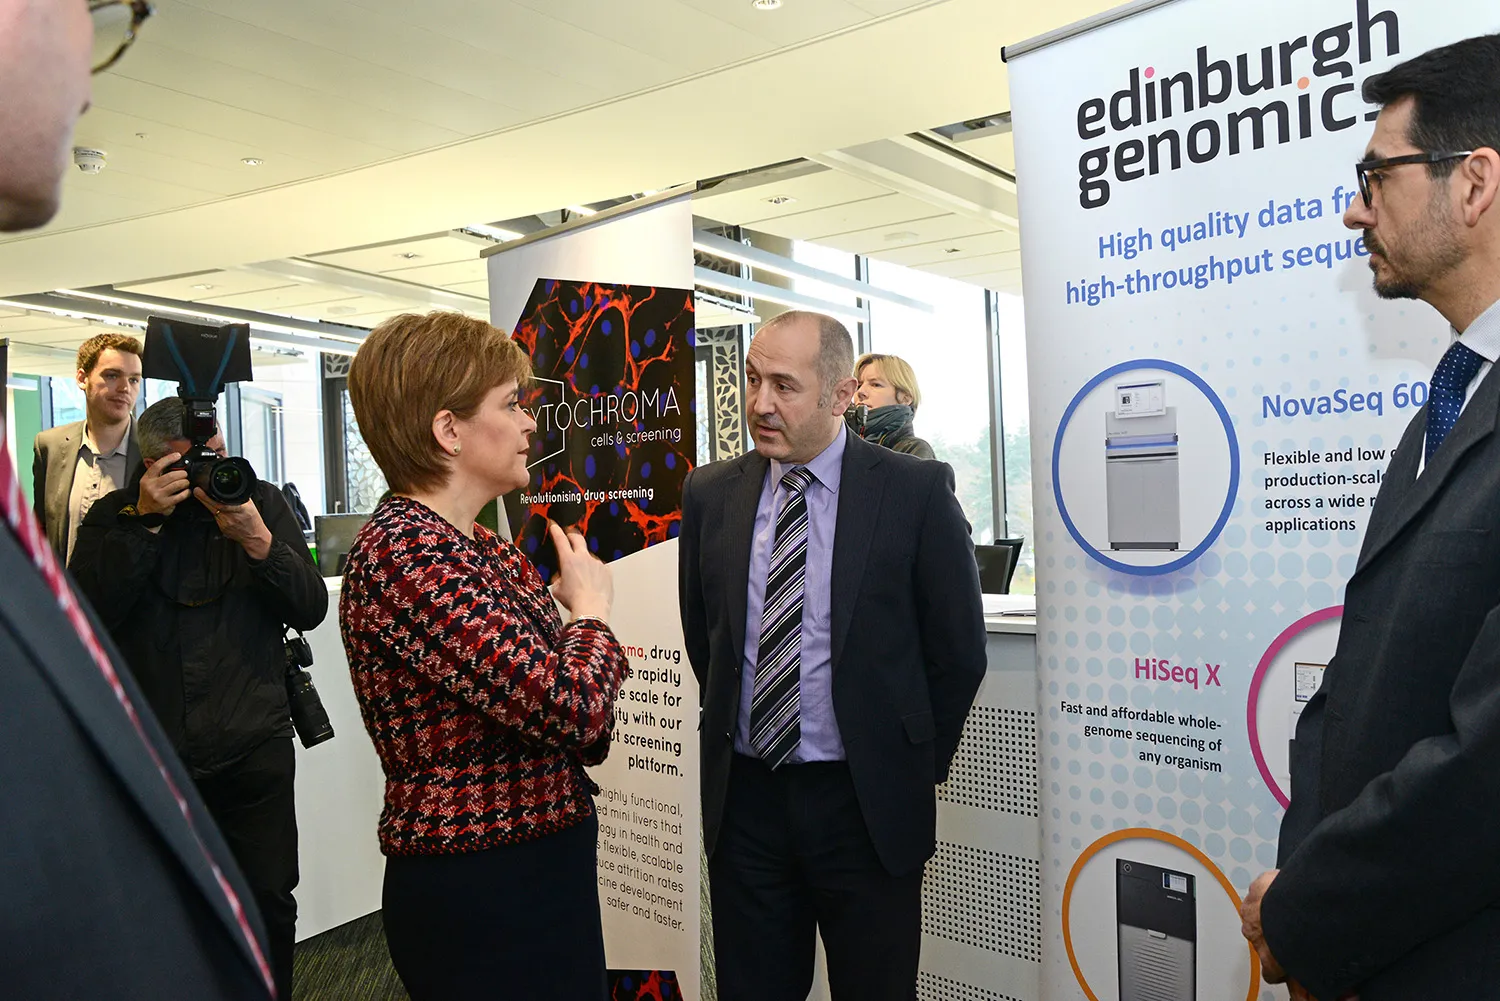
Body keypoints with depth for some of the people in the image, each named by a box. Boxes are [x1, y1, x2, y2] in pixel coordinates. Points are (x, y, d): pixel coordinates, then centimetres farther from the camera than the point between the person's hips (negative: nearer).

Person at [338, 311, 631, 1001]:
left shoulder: (484, 549, 8)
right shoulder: (405, 552, -21)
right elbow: (570, 711, -28)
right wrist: (592, 605, -10)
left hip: (537, 874, 9)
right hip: (483, 897, -9)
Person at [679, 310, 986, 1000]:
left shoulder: (916, 491, -9)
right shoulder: (710, 493, 1)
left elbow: (959, 650, -2)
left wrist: (916, 767, 4)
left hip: (869, 805, -3)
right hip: (744, 794, 3)